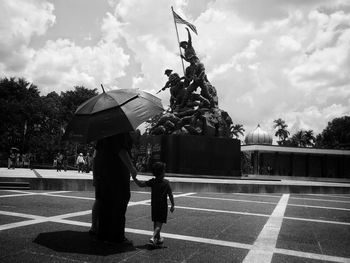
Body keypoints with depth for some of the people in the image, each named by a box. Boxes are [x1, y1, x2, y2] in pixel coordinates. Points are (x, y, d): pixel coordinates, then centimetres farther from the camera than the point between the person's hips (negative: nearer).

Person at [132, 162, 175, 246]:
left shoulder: (152, 182, -3)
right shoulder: (166, 182, -9)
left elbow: (141, 184, -8)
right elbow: (170, 195, -7)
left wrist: (134, 178, 1)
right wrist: (173, 205, 1)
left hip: (154, 205, 4)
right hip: (163, 206, -4)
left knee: (155, 222, 18)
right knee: (159, 223, -3)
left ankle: (158, 238, 30)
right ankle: (153, 237, -21)